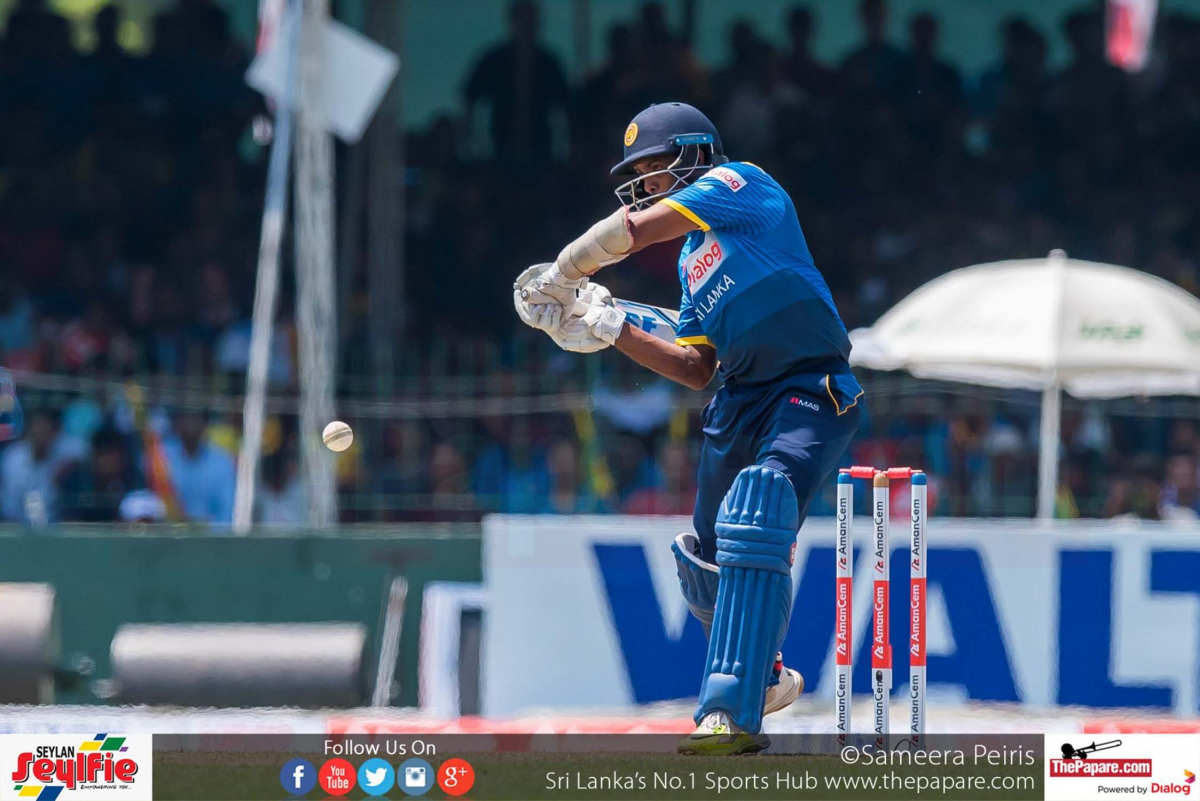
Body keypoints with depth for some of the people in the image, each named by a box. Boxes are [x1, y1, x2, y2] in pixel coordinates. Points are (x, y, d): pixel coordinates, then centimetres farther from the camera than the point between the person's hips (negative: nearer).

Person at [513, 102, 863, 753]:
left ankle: (732, 713, -33)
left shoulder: (739, 183, -5)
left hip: (810, 394, -10)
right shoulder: (692, 259, 19)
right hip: (739, 400, 10)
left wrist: (560, 276, -1)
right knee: (707, 557, 17)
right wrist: (607, 329, 8)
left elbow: (632, 229, -15)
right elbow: (696, 369, 15)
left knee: (753, 525, -27)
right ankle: (761, 677, 43)